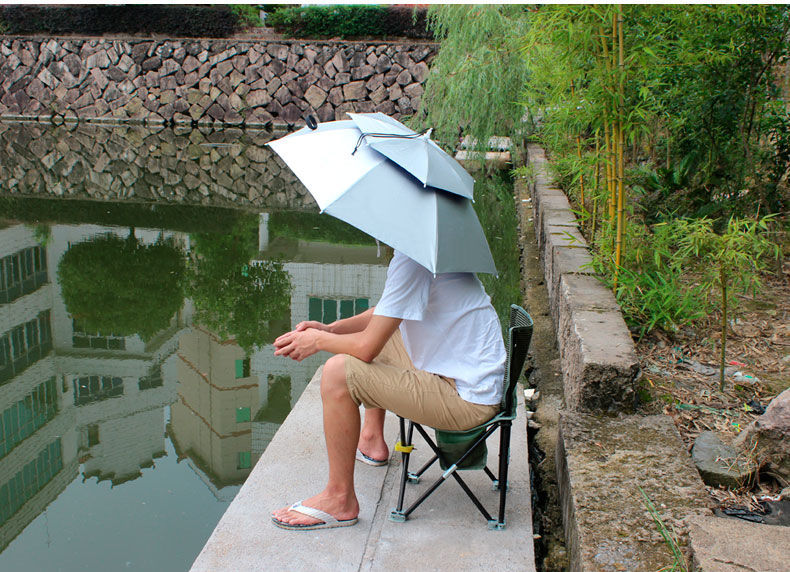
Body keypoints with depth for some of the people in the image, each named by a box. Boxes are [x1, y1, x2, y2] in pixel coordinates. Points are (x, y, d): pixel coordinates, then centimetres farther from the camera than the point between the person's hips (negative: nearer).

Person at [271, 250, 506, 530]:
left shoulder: (411, 260, -23)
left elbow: (368, 347, -23)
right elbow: (385, 312, 20)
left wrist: (319, 340, -3)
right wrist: (330, 329, 9)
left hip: (470, 400, -10)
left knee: (338, 370, -17)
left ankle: (339, 499, -2)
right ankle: (372, 439, 41)